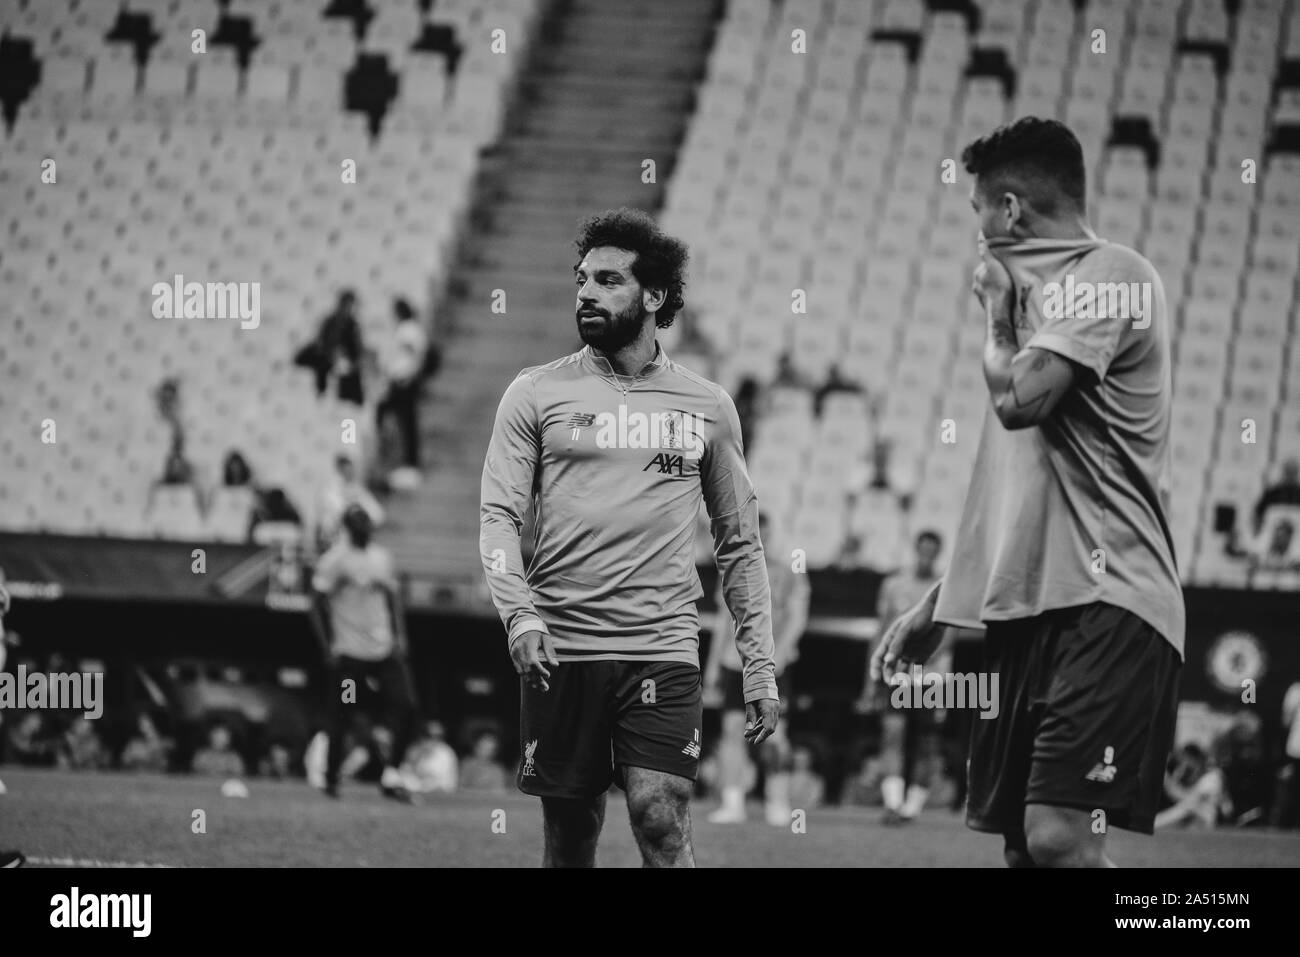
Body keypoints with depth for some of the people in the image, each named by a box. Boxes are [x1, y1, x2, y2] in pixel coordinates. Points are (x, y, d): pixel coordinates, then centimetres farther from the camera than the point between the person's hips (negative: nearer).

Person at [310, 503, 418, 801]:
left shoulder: (381, 557, 12)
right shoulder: (333, 561, -6)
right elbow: (318, 606, -5)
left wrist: (399, 637, 7)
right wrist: (328, 650, -10)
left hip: (385, 650, 5)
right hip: (349, 653, -5)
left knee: (406, 708, -10)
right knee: (340, 720, -2)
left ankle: (392, 773, -1)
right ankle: (331, 780, 16)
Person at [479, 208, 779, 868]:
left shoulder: (706, 408, 10)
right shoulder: (536, 394, 6)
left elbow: (739, 544, 14)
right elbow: (497, 517, 1)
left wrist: (759, 666, 8)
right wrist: (518, 612, -17)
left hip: (664, 653, 0)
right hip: (559, 651, 0)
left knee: (663, 828, -15)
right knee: (570, 840, 3)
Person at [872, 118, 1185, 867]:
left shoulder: (1110, 277, -6)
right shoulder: (1044, 292, 22)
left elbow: (1019, 399, -20)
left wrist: (997, 317, 1)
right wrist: (939, 606, 29)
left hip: (1106, 606, -9)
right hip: (1025, 607, 9)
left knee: (1059, 833, -21)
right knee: (1022, 844, 6)